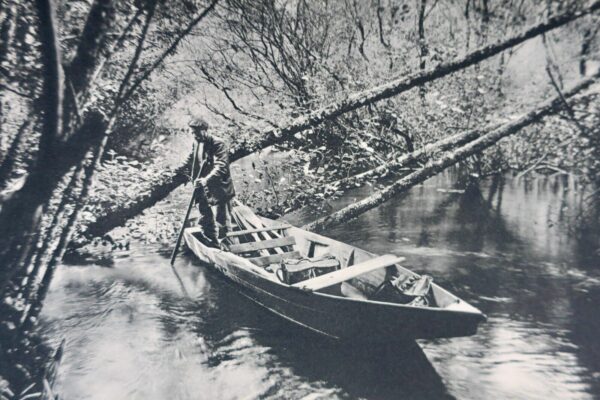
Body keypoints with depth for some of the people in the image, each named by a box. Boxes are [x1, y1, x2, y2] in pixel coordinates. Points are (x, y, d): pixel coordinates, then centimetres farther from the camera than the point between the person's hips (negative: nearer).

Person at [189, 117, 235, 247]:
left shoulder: (218, 143, -13)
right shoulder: (199, 144, 12)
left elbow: (221, 167, -24)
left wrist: (206, 179, -36)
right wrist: (196, 181, 13)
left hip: (218, 190, -8)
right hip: (203, 190, 8)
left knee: (220, 221, -1)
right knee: (205, 221, 14)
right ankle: (210, 245, 29)